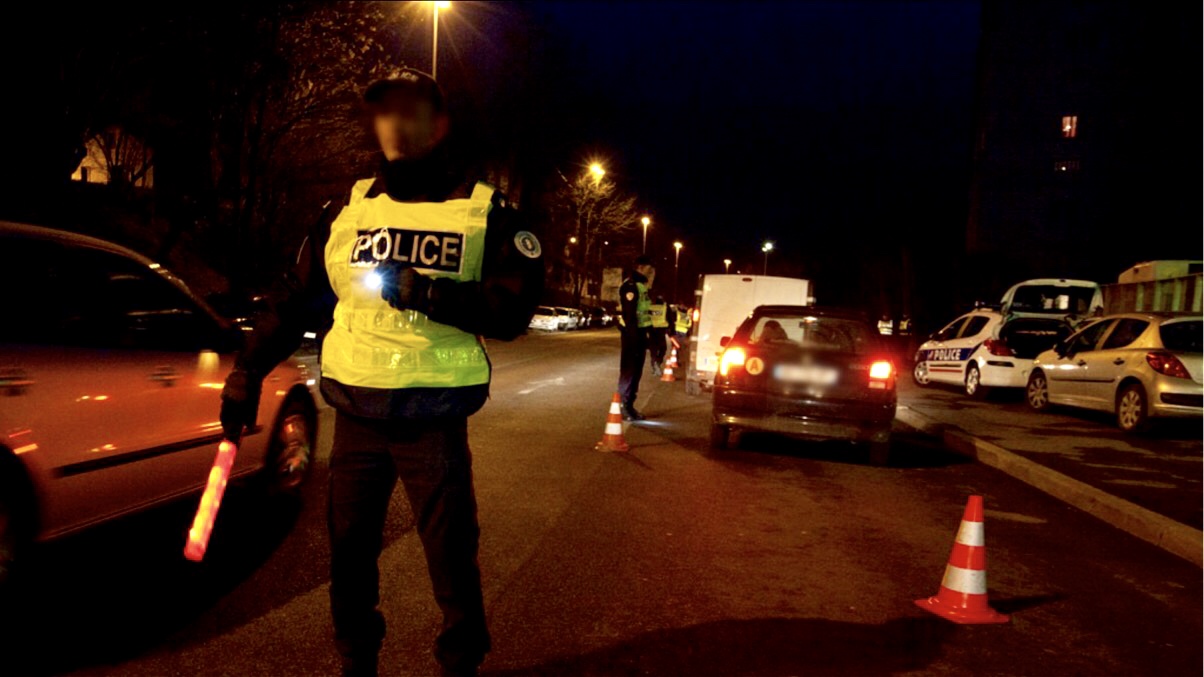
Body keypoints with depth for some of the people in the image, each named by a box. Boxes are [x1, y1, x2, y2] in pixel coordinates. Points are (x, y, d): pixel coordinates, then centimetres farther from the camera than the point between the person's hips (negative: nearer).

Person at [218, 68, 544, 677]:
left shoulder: (484, 212, 0)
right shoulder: (350, 209, 9)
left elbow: (514, 307, -11)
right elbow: (296, 298, 12)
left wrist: (430, 295, -22)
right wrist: (248, 371, 8)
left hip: (434, 420, -3)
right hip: (354, 415, 4)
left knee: (451, 555, 3)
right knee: (350, 549, 13)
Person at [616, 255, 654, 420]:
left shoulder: (640, 285, 17)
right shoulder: (630, 286, -14)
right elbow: (629, 314, -20)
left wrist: (644, 334, 17)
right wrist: (634, 337, -23)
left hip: (639, 332, 10)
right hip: (632, 333, -10)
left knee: (636, 370, 13)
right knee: (629, 371, -6)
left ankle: (630, 405, 20)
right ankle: (624, 407, -1)